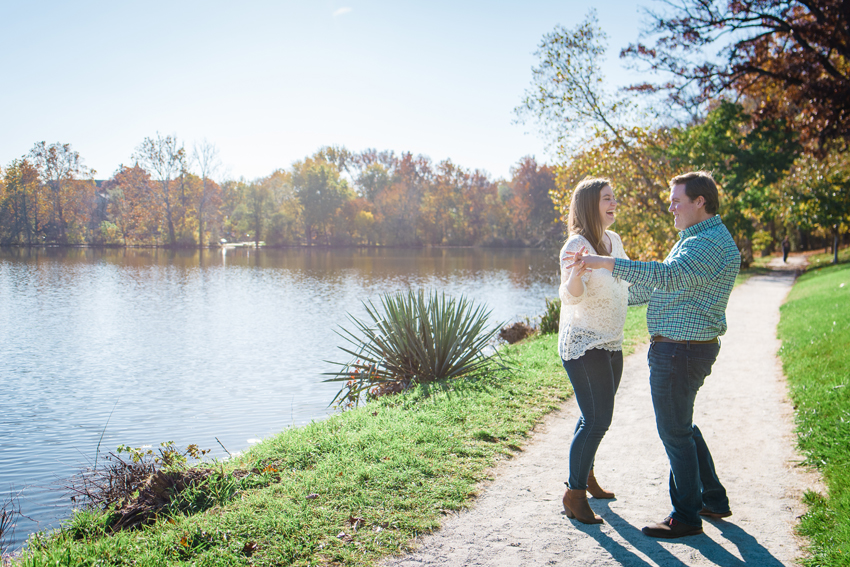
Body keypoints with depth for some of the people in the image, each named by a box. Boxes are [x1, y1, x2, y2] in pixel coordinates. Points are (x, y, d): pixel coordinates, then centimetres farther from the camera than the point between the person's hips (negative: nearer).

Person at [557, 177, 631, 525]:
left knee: (597, 416, 19)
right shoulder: (577, 245, -18)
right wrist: (577, 272, -49)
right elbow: (570, 295, -31)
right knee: (597, 420, -10)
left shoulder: (614, 240, 8)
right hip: (582, 344, -8)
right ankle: (574, 493, 3)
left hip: (611, 343, 9)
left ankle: (585, 475, 37)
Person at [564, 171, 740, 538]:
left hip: (681, 352, -11)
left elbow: (667, 276, -36)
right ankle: (713, 500, 33)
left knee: (675, 432, 1)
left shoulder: (711, 243, -19)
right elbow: (663, 284, 25)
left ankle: (687, 516, 14)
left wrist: (606, 263, -39)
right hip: (679, 349, 11)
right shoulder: (694, 239, 16)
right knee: (683, 426, 21)